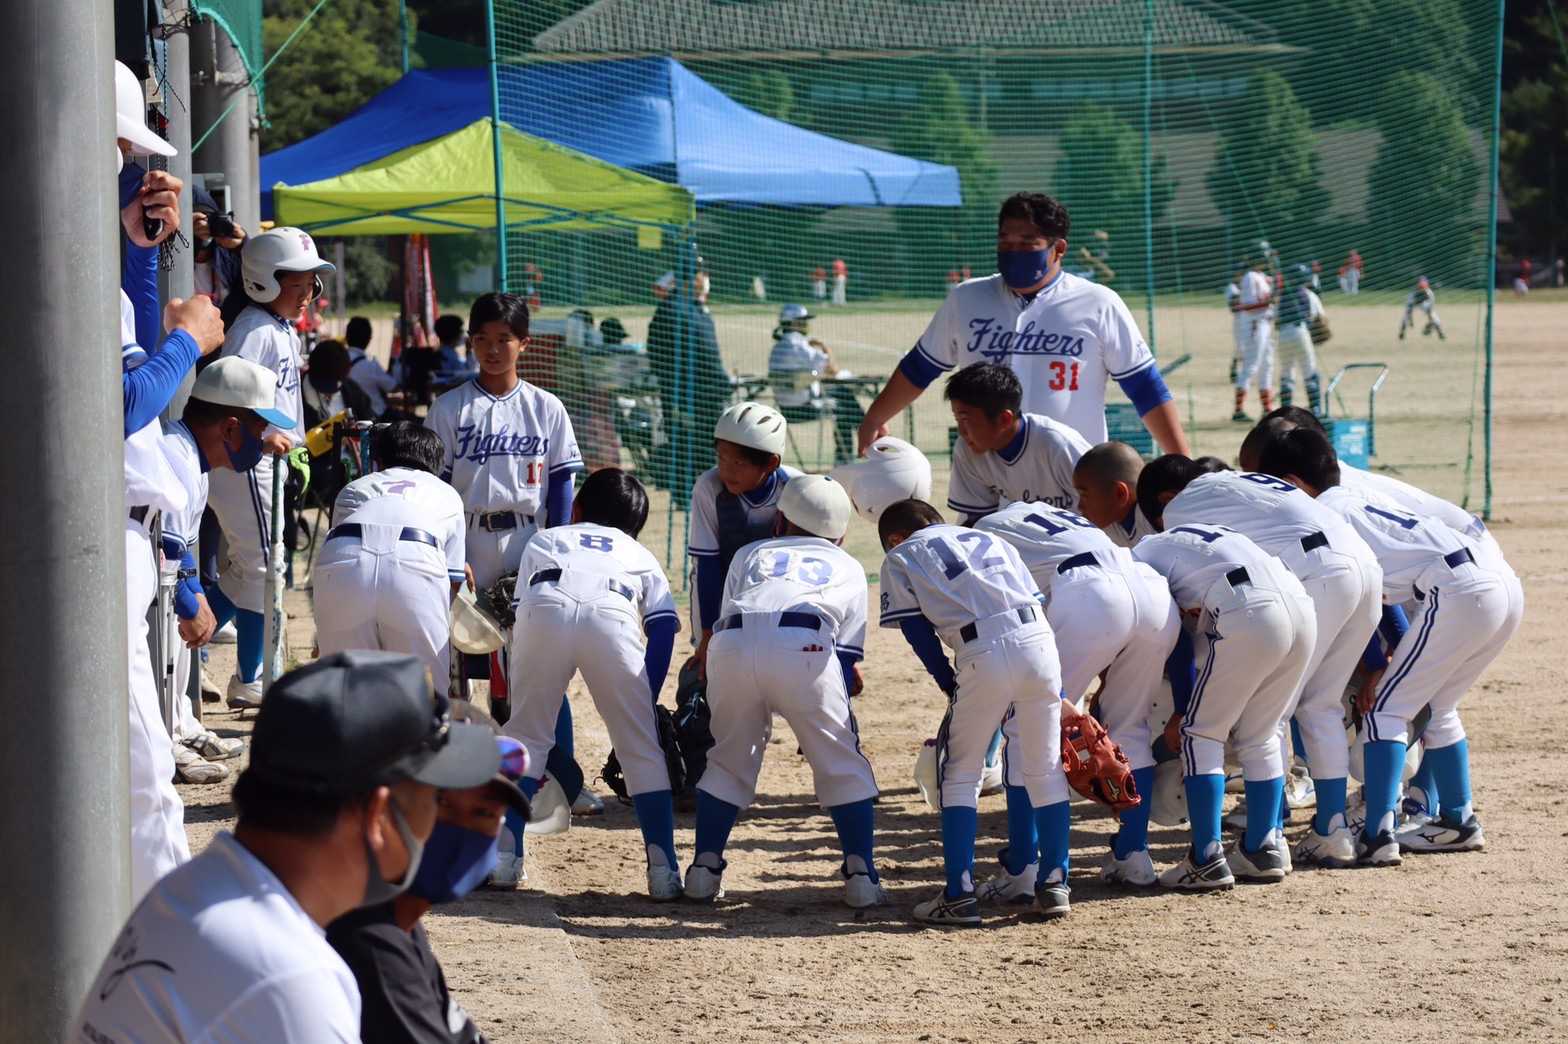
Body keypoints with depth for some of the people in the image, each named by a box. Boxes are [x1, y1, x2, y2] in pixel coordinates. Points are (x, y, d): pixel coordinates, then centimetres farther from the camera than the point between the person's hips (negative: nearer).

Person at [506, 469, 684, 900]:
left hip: (544, 607, 0)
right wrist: (645, 705, 21)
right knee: (641, 747, 12)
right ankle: (663, 868, 5)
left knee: (526, 735, 17)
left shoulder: (544, 540, 40)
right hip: (614, 616, 0)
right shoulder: (641, 556, 39)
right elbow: (663, 628, 21)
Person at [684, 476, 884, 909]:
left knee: (729, 760, 21)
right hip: (805, 647, -1)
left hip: (731, 645, 1)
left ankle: (704, 868, 16)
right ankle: (861, 876, 7)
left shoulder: (750, 554, 35)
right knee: (843, 765, 13)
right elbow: (848, 654, 22)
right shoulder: (848, 567, 32)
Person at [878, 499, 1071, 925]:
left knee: (960, 776, 11)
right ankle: (1053, 885, 18)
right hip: (1039, 639, 4)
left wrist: (950, 685, 16)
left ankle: (959, 896, 6)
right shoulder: (989, 540, 31)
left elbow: (918, 631, 10)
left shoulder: (900, 558, 21)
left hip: (983, 655, -3)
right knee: (1045, 769, 16)